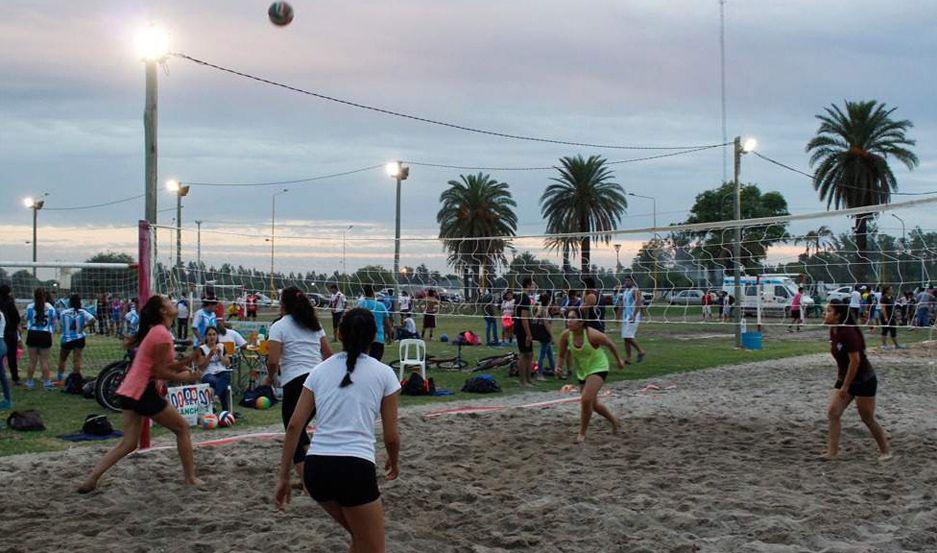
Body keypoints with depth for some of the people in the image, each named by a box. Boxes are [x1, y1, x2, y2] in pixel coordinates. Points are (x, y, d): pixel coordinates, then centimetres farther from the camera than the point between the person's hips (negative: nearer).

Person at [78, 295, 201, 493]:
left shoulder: (153, 330, 16)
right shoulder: (162, 334, -14)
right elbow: (160, 372, -16)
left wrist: (184, 362, 5)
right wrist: (183, 377, -3)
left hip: (128, 390, 9)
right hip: (143, 393, -9)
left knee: (128, 443, 8)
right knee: (182, 428, 7)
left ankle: (91, 479, 0)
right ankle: (190, 478, 12)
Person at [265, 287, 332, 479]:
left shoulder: (279, 326, -2)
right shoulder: (314, 324, 15)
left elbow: (273, 361, -11)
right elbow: (329, 354, 15)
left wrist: (270, 377, 7)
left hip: (295, 382, -6)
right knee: (300, 429, 21)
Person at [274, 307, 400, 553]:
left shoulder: (319, 371, 12)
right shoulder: (384, 373, 4)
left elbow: (294, 426, 6)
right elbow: (391, 436, 6)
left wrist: (283, 477, 10)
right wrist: (394, 463, 26)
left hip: (315, 469, 5)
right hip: (356, 469, -5)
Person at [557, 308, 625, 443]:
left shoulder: (592, 335, -28)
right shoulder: (565, 335, -16)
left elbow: (610, 345, -9)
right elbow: (562, 355, 0)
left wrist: (618, 360, 5)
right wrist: (560, 367, -19)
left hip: (598, 368, -6)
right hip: (582, 371, 6)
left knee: (586, 399, -24)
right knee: (593, 404, 18)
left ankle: (582, 433, -7)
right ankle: (614, 421, 46)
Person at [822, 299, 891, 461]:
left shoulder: (848, 332, -24)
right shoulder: (833, 331, 1)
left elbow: (855, 361, -25)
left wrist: (845, 387, -21)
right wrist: (840, 380, 15)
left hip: (864, 381, -8)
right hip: (844, 379, 8)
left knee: (867, 418, 4)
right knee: (832, 412, -5)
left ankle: (885, 451, 23)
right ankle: (832, 452, -3)